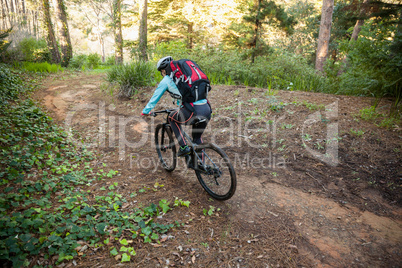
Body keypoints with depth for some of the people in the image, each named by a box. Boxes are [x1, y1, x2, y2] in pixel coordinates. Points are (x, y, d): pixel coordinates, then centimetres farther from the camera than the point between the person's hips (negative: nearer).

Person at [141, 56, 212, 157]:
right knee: (197, 140, 25)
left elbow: (155, 97, 20)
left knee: (172, 118, 25)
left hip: (193, 111, -6)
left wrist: (145, 111, 35)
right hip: (207, 110, 6)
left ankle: (184, 147, 17)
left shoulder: (166, 80, 9)